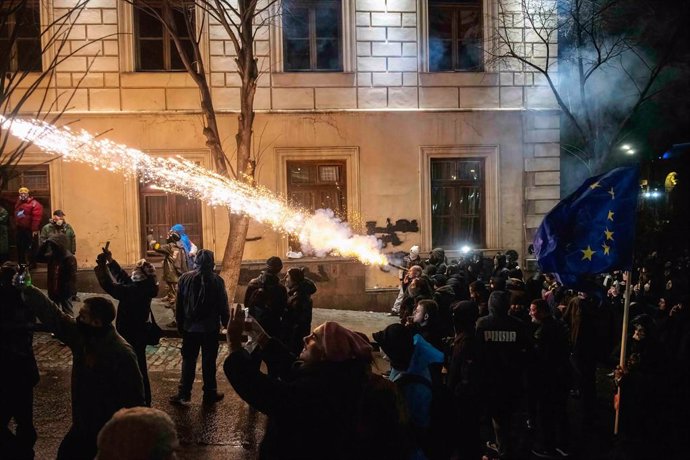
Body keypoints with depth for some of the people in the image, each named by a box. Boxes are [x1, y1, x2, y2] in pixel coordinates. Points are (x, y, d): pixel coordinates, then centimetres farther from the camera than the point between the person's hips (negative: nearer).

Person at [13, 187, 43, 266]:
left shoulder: (34, 204, -13)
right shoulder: (18, 203, 14)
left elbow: (36, 217, -19)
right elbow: (16, 216, 21)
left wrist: (35, 230, -23)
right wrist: (16, 225, 16)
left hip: (29, 230, -8)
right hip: (20, 229, 8)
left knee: (30, 248, -3)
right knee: (20, 247, 13)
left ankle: (32, 264, 6)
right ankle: (21, 264, 24)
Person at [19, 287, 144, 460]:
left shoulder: (121, 353, -28)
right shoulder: (81, 334, -6)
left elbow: (134, 398, -24)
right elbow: (51, 313, 1)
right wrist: (26, 289, -3)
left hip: (110, 432, -8)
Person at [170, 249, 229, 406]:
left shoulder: (185, 278, -5)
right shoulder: (217, 281, -11)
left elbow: (179, 305, 2)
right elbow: (223, 305, -6)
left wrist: (180, 325, 12)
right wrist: (226, 323, 7)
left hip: (190, 327, 2)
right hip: (210, 328, -2)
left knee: (188, 360, 10)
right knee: (209, 361, 7)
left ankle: (184, 394, 10)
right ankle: (210, 393, 14)